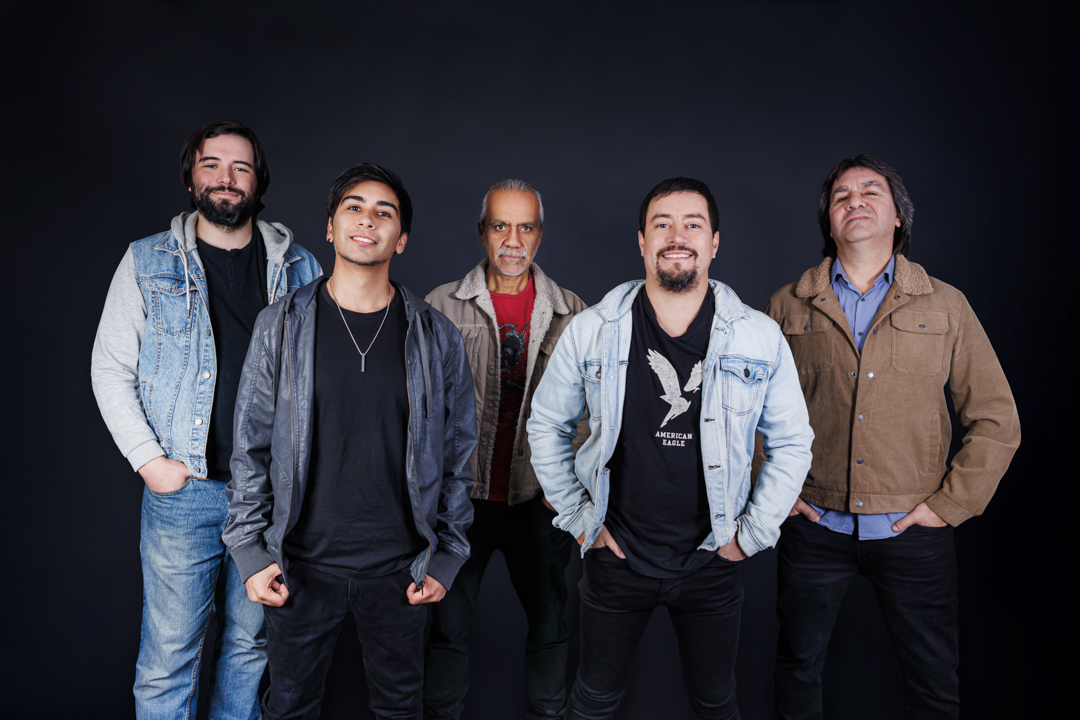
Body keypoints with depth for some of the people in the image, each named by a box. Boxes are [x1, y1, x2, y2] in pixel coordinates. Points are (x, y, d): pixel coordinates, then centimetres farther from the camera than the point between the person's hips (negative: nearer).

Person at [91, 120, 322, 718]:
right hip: (182, 490, -1)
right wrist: (149, 459, -6)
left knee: (250, 645, 15)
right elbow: (109, 368, 3)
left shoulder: (298, 267, 6)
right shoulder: (147, 263, 3)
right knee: (168, 657, 6)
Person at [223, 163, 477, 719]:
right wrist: (250, 551, -3)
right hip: (301, 565, 0)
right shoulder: (280, 326, -2)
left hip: (400, 568, 1)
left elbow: (457, 454, 2)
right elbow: (250, 448, 1)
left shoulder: (436, 338, -2)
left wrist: (446, 556, 1)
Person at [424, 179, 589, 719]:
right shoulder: (442, 306, -2)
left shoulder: (571, 313, 1)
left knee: (550, 619, 15)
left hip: (540, 498, 1)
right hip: (461, 494, -1)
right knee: (448, 620, 13)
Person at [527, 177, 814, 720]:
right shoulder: (590, 332, -8)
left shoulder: (761, 339, -7)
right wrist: (577, 518, 0)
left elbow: (792, 442, 3)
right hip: (615, 558, 0)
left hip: (713, 561, 1)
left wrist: (753, 533, 0)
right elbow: (546, 425, 3)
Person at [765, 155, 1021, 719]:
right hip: (814, 526, 0)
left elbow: (996, 420, 3)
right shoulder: (787, 307, 1)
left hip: (913, 531, 0)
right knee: (798, 666, 16)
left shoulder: (946, 306, 1)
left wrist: (950, 504, -3)